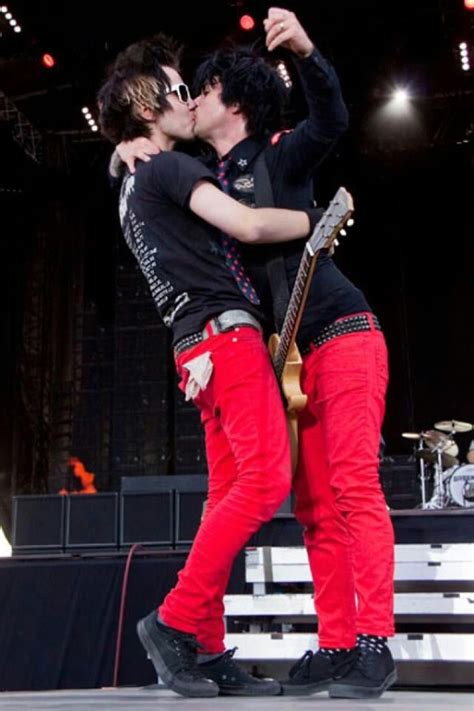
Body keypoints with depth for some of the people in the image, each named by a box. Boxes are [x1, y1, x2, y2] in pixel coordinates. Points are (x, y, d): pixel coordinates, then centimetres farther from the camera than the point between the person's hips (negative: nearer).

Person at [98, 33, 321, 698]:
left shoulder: (133, 187, 26)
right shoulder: (168, 168, -3)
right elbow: (250, 225, -15)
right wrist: (321, 216, 0)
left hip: (202, 349, 9)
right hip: (228, 333, -9)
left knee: (229, 494, 5)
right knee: (265, 479, -15)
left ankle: (206, 650, 4)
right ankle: (174, 621, -12)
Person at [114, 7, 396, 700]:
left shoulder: (279, 157, 0)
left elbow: (331, 121, -18)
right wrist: (129, 149, 3)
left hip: (343, 337, -7)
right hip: (290, 356, 7)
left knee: (355, 487, -14)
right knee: (315, 506, 3)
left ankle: (374, 644, -13)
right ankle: (336, 645, 6)